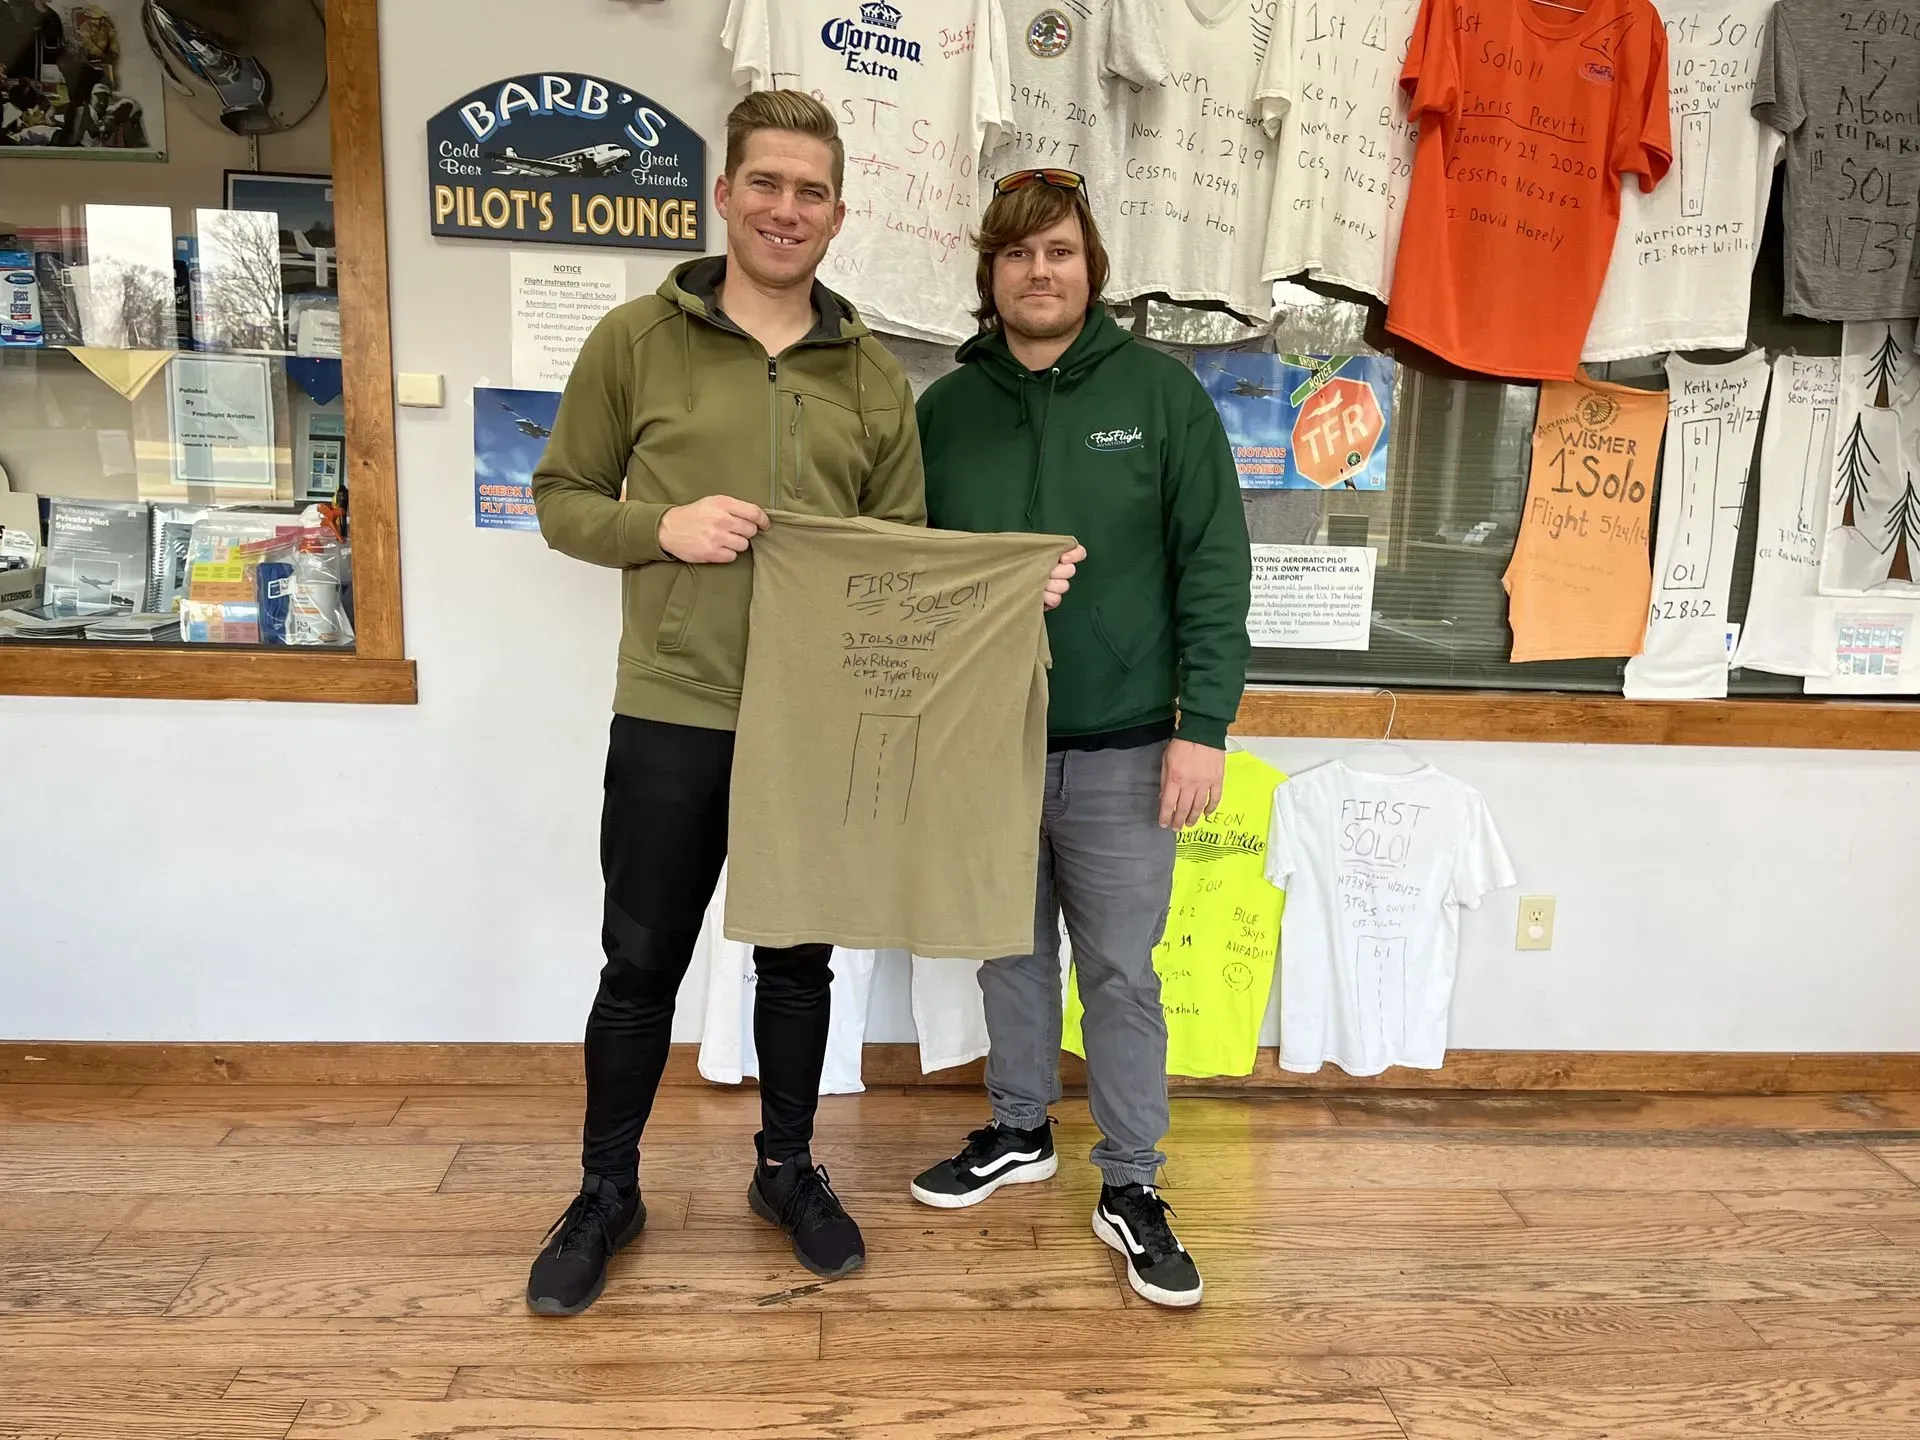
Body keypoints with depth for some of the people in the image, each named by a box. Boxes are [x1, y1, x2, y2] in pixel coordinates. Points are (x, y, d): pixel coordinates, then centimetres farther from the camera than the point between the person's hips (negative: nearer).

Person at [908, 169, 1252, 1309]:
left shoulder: (1159, 392, -3)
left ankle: (1131, 1185, 20)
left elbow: (1214, 566, -6)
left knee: (1122, 971, 5)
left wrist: (1204, 724, -11)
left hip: (1121, 748, -3)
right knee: (1012, 951, 17)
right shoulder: (945, 410, 5)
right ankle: (1020, 1132, 36)